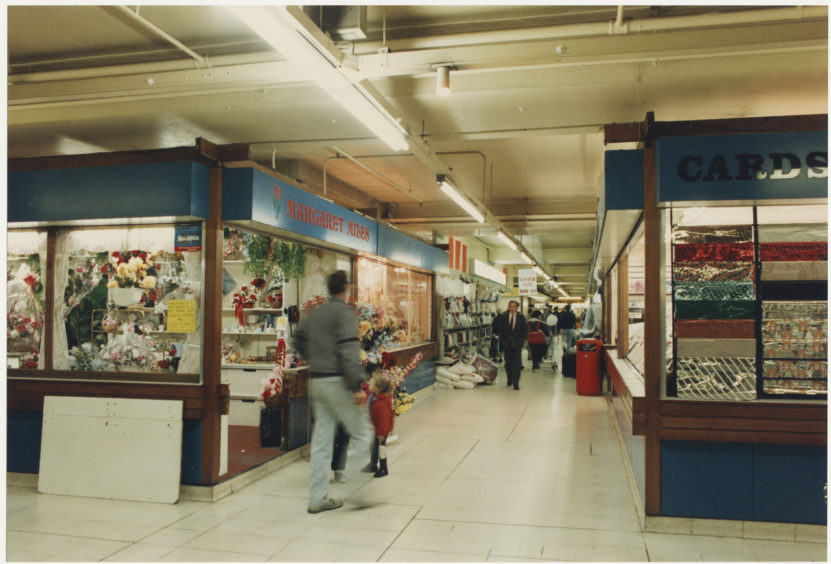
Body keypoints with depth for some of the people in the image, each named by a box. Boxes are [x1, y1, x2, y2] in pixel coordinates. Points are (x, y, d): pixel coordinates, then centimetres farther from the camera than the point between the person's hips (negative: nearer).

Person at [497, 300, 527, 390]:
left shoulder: (521, 317, 1)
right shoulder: (503, 317, 2)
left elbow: (525, 330, 6)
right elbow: (500, 330, 5)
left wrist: (521, 340, -4)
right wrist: (502, 341, -3)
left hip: (517, 343, -1)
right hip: (506, 343, 1)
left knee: (517, 363, -8)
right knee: (508, 363, 9)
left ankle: (515, 383, -4)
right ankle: (510, 379, 30)